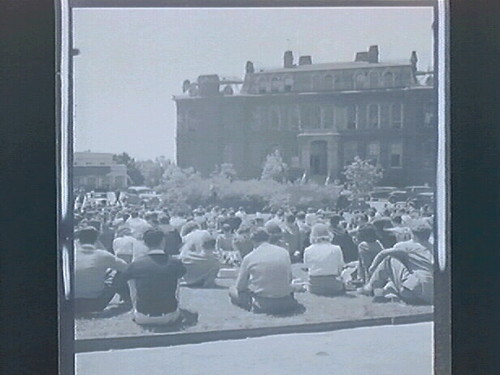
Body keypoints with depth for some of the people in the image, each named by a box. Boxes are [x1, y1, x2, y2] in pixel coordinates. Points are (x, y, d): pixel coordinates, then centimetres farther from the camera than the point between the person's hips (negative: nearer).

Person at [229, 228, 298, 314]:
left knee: (233, 290, 15)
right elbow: (289, 278, 12)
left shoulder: (249, 258, -6)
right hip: (285, 303, 5)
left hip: (262, 305, -5)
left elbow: (240, 286, 2)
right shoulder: (284, 252, 3)